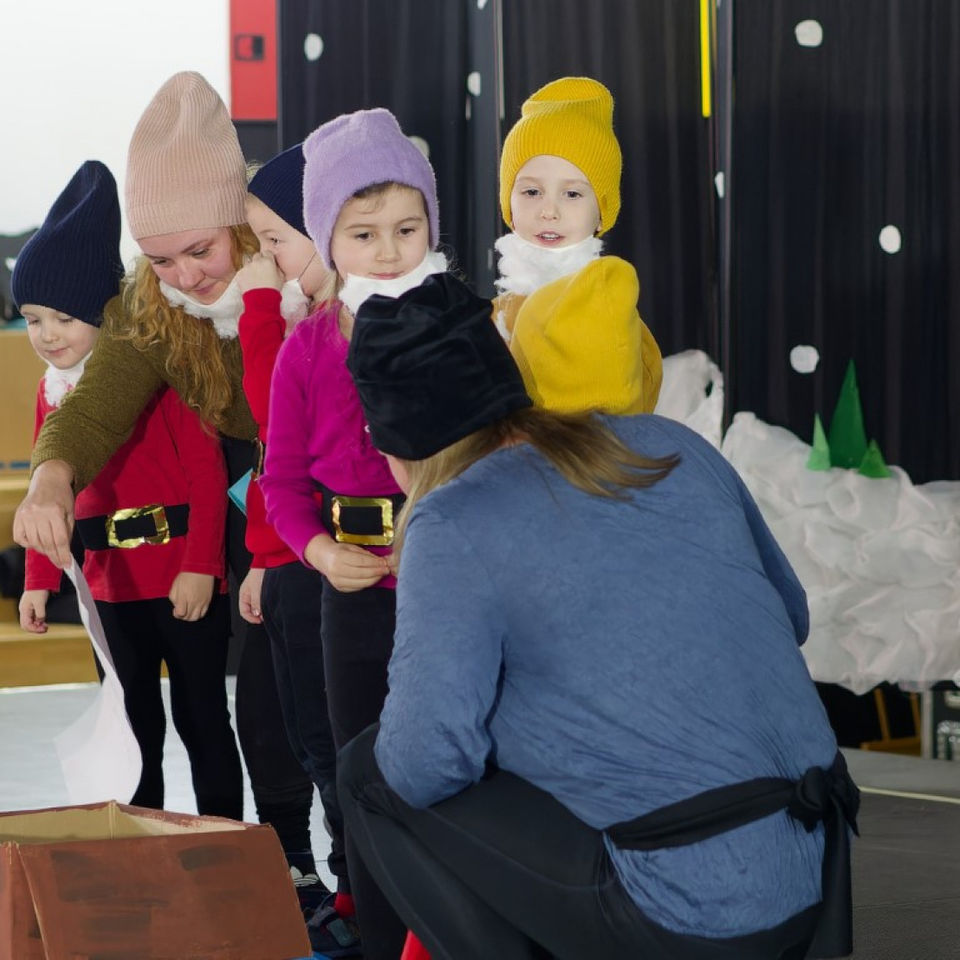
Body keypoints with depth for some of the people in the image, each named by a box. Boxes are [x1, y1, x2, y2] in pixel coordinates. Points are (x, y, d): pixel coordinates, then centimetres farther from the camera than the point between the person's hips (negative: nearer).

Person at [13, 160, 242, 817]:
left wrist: (200, 566, -19)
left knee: (201, 717, 2)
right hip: (112, 582, 7)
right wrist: (40, 580, 11)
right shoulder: (51, 393, 9)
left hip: (184, 576, -7)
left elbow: (208, 474, -15)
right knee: (135, 720, 14)